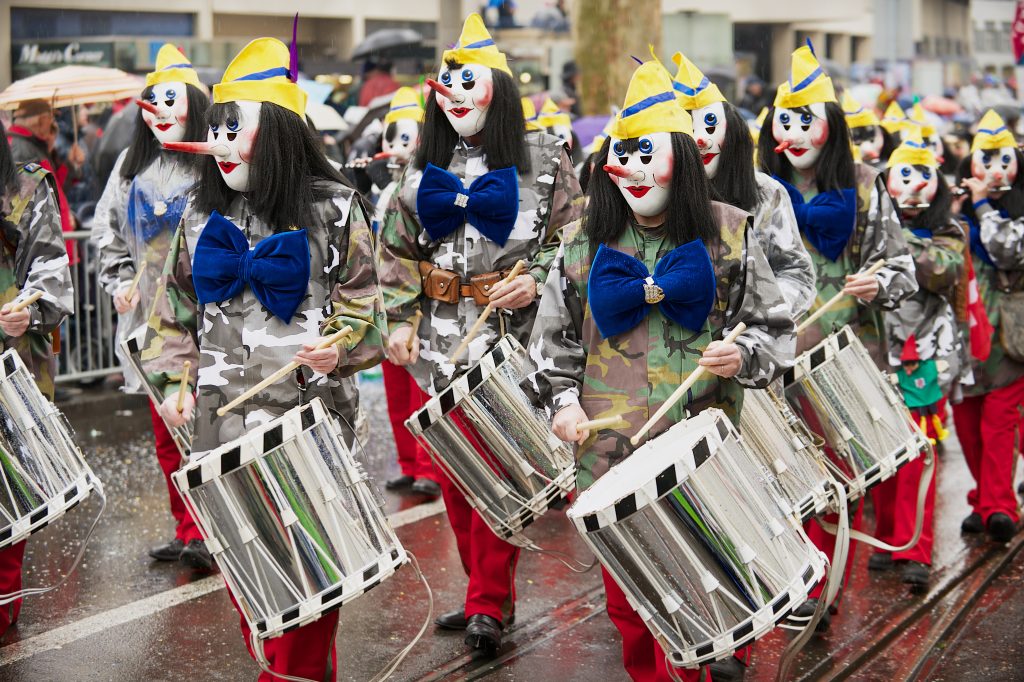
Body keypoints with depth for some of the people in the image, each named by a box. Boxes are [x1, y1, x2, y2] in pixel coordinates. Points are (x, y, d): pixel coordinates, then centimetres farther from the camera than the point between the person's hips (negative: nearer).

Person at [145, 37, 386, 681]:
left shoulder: (331, 209, -3)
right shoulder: (202, 213, 10)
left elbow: (362, 303, 1)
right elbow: (178, 310, 16)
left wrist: (340, 349, -17)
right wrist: (176, 381, 7)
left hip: (309, 411, -4)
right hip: (224, 413, 4)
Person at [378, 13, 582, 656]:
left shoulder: (543, 157, -2)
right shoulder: (426, 167, 11)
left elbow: (573, 236, -1)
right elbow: (399, 250, 12)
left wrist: (536, 279, -16)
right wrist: (399, 320, 3)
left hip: (514, 336, -5)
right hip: (445, 336, 5)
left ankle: (491, 605, 1)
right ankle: (484, 591, 22)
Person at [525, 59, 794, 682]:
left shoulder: (727, 234, 2)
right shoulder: (584, 243, 8)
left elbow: (776, 327, 5)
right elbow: (553, 337, 14)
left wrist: (741, 356, -15)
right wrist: (563, 399, 0)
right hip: (612, 445, 2)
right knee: (627, 594, 7)